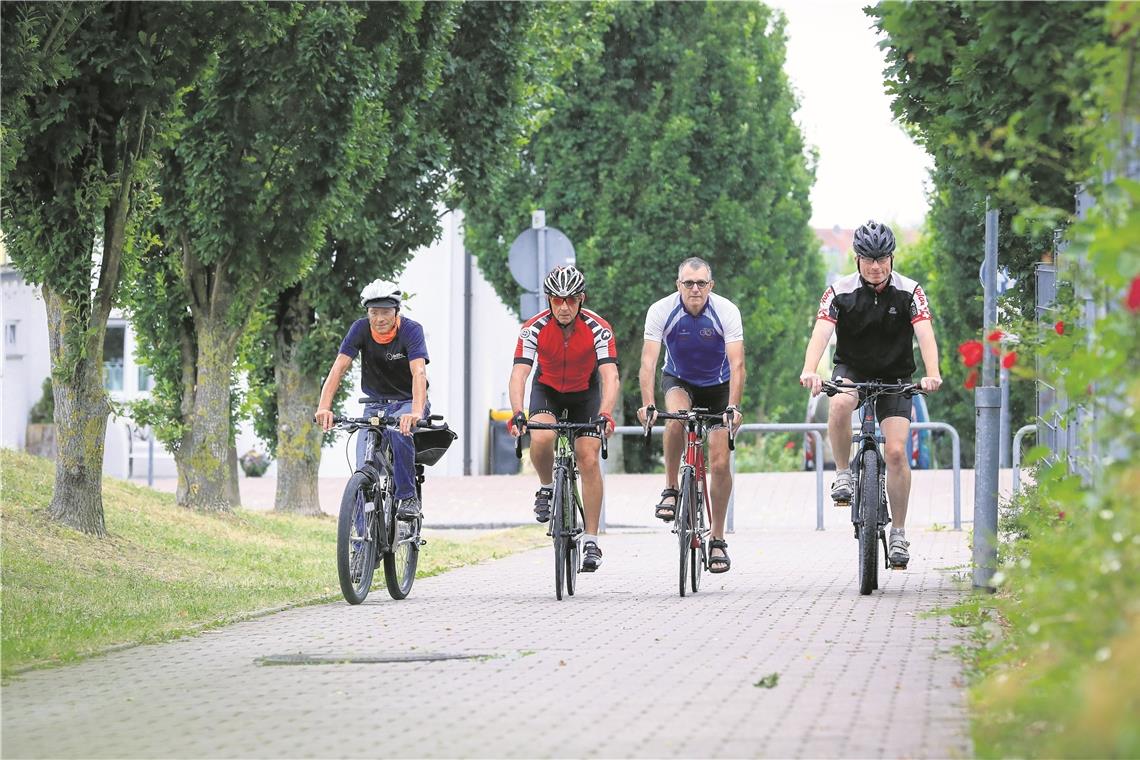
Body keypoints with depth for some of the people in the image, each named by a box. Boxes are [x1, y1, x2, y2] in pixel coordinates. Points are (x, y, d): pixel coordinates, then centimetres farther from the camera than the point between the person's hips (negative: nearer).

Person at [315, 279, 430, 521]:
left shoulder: (411, 330, -20)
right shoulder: (361, 329, -11)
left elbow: (419, 373, -34)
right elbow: (339, 367, -20)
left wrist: (416, 412, -52)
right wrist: (324, 407, -35)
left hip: (407, 402, -3)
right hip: (375, 405, 3)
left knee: (398, 430, -37)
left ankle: (407, 497, -25)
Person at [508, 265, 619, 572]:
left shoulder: (598, 329, -27)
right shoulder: (534, 328, -26)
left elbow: (610, 376, -36)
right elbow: (519, 374, -33)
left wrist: (605, 415, -52)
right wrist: (517, 415, -49)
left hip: (586, 392, 0)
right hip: (547, 390, 0)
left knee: (589, 459, -12)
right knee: (541, 438, -31)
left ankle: (591, 541, -4)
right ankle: (547, 488, -1)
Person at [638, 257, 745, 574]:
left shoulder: (726, 311, -25)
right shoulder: (661, 311, -24)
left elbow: (737, 364, -30)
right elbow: (648, 361, -29)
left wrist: (733, 407, -43)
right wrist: (647, 404, -43)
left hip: (717, 385, 0)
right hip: (678, 381, 0)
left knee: (720, 463, -8)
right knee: (677, 416, -36)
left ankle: (718, 540, 4)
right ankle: (670, 489, -17)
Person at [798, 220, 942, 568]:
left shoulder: (909, 292, -12)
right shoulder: (840, 292, -13)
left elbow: (925, 334, -24)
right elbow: (821, 333, -26)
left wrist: (932, 374, -43)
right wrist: (809, 371, -45)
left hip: (895, 377, 0)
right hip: (852, 370, 0)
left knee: (896, 451, -13)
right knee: (839, 404, -36)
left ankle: (898, 533, -2)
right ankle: (843, 473, -16)